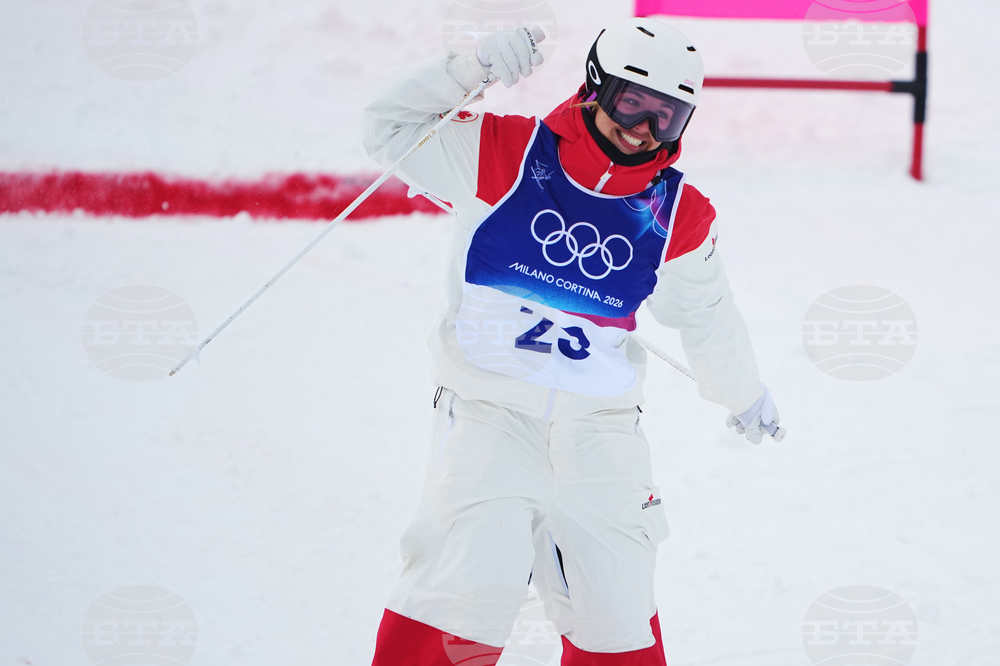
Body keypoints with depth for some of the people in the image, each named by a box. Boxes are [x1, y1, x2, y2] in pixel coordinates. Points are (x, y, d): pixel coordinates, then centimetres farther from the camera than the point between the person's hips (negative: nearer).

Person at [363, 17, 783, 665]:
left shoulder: (679, 216, 4)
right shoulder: (505, 154, -6)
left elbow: (707, 315, 21)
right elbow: (393, 128, -3)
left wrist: (745, 394, 34)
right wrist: (468, 70, -18)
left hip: (600, 432, 4)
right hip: (490, 413, -4)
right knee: (467, 593, -17)